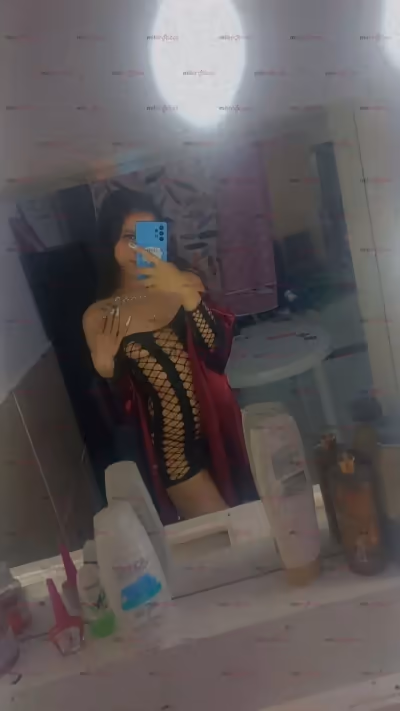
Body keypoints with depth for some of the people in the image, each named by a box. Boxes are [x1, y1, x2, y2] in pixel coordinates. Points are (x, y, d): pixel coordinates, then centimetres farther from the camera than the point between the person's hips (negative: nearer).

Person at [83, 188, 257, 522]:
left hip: (219, 431, 2)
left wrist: (186, 293, -29)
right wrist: (105, 369, -18)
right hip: (171, 448, -2)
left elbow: (219, 355, -18)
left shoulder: (186, 283, -4)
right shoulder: (98, 317, -6)